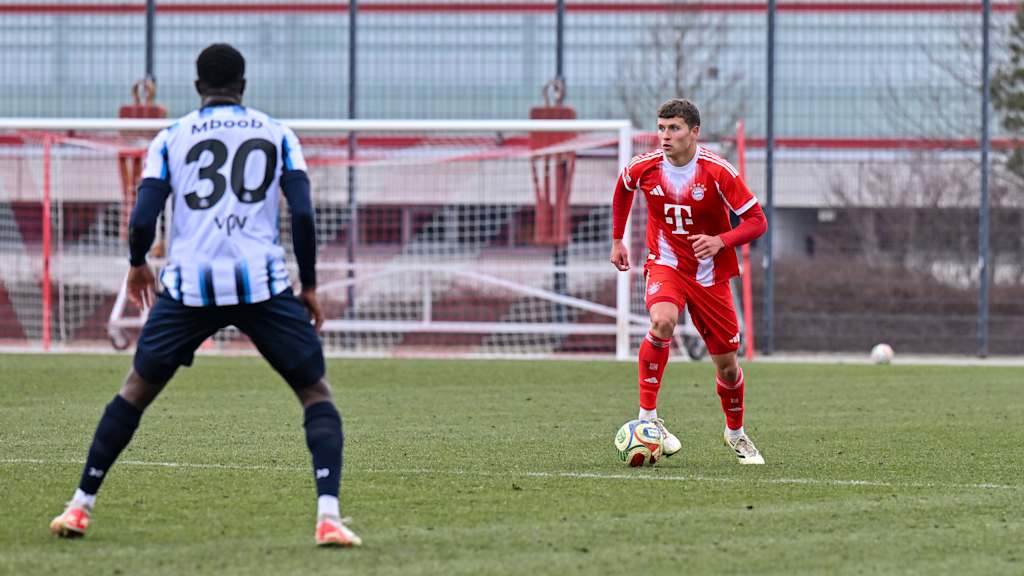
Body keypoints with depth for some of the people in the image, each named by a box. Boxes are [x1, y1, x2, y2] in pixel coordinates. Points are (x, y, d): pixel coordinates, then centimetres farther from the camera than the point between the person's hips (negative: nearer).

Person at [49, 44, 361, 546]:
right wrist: (309, 287, 11)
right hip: (262, 283, -1)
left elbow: (143, 219, 2)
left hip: (189, 284, 1)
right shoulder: (277, 134, 11)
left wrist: (137, 266, 23)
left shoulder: (171, 138, 11)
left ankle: (80, 506, 20)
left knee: (137, 389, 19)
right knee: (316, 393, 8)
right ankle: (328, 516, -11)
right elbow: (302, 214, 1)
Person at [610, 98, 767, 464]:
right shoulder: (644, 167, -9)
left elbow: (757, 221, -14)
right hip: (666, 264, 0)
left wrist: (721, 241, -30)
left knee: (727, 364, 6)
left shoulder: (717, 172, -17)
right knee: (662, 322, -34)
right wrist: (617, 239, 18)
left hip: (710, 274, 0)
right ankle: (647, 417, -27)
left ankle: (735, 433, 34)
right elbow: (623, 188, 17)